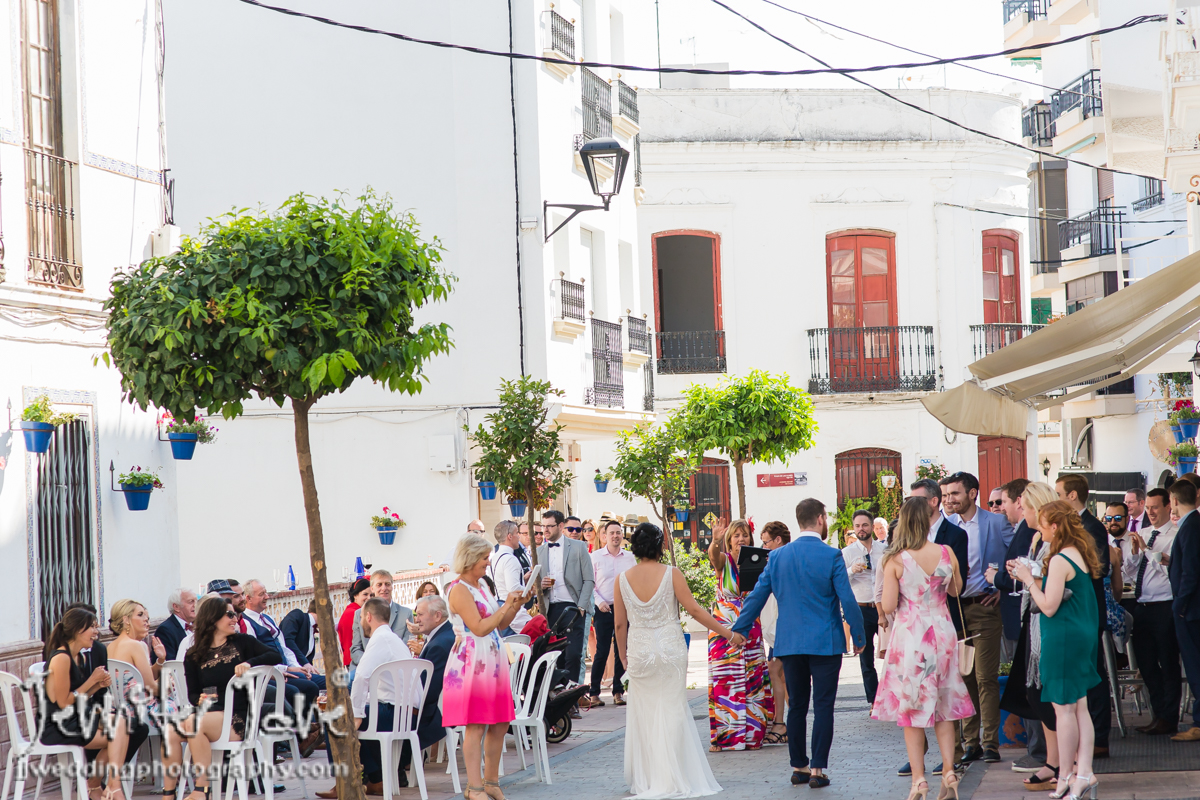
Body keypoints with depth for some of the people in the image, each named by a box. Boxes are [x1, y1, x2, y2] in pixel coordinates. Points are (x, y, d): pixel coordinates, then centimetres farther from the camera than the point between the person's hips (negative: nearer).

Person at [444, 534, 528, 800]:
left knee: (500, 724, 9)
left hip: (492, 663, 9)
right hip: (471, 663, -9)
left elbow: (499, 625, 20)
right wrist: (506, 606, -13)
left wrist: (516, 605, 6)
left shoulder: (482, 585, 17)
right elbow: (479, 628, -19)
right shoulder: (459, 590, -11)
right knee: (475, 726, -8)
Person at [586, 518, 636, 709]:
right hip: (604, 610, -3)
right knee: (602, 651, -6)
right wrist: (599, 601, -10)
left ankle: (618, 691, 13)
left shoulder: (630, 557, 8)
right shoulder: (596, 556, 1)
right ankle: (594, 693, 1)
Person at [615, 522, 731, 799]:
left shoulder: (623, 579, -2)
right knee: (672, 710, 6)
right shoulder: (671, 574, -9)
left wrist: (623, 655, 17)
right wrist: (726, 632, 2)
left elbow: (619, 623, 3)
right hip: (670, 649, -2)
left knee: (643, 714, 10)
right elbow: (694, 610, -8)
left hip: (639, 652, 2)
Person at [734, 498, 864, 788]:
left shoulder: (777, 556, 3)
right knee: (823, 707, 1)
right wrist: (859, 635, 2)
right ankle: (817, 769, -2)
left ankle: (798, 767, 18)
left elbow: (757, 595, 6)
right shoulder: (831, 556, -10)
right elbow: (847, 600, -10)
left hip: (789, 643, 4)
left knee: (796, 706, 13)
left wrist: (741, 629, 16)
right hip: (825, 643, -4)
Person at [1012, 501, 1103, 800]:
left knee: (1064, 709, -1)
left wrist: (1028, 579, -7)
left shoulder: (1059, 561, -18)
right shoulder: (1082, 554, 9)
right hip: (1085, 636, 9)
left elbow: (1049, 607, -18)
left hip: (1063, 638, -9)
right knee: (1079, 707, 10)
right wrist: (1033, 578, 14)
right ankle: (1084, 773, 8)